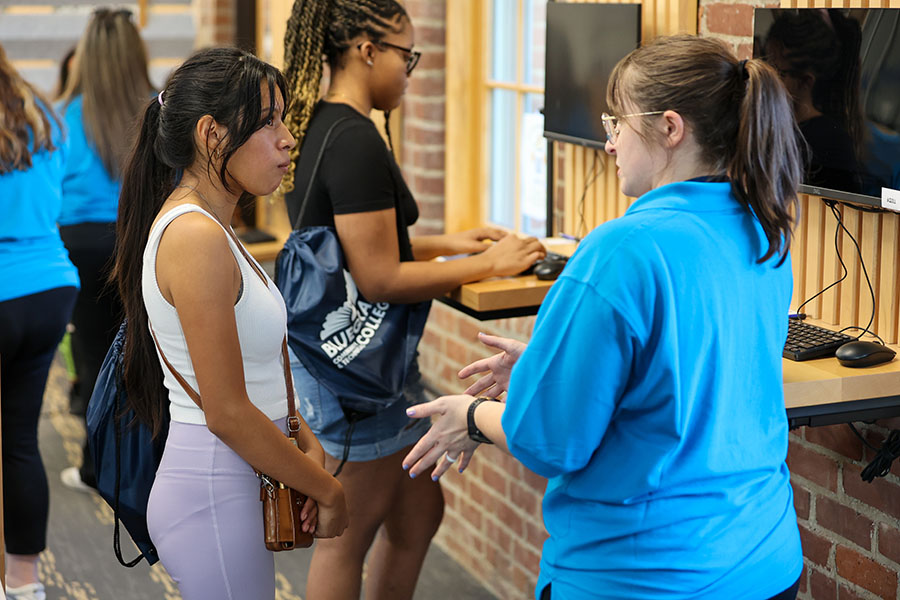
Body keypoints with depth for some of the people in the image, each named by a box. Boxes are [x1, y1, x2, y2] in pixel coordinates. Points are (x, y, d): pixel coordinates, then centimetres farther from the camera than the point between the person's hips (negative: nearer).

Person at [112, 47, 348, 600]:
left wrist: (306, 442, 3)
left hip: (232, 486, 9)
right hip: (214, 496, -9)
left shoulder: (209, 227, 12)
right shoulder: (196, 238, -19)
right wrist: (328, 490, -10)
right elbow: (227, 413, -20)